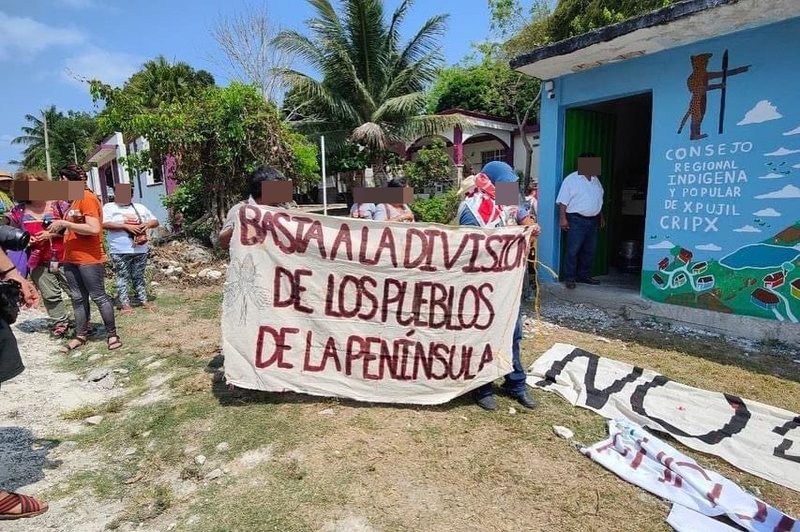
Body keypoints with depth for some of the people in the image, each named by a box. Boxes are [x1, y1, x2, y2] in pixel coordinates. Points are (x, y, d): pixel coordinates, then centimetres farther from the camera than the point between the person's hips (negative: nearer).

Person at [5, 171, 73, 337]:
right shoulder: (20, 211, 3)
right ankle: (61, 322, 23)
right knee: (50, 295, 10)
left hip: (63, 257, -3)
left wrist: (52, 234, -14)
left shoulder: (58, 204, -4)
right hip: (39, 261, 3)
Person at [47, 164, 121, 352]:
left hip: (89, 259, -9)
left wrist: (64, 223, -19)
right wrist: (60, 227, 7)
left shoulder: (88, 198, -13)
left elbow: (94, 229, -23)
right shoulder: (75, 200, 15)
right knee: (78, 299, 12)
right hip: (71, 259, 9)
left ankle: (112, 335, 8)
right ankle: (80, 336, 21)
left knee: (98, 297, -2)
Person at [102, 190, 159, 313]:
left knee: (139, 277, 11)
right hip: (120, 251, -3)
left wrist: (147, 224, -8)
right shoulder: (109, 207, 4)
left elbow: (155, 221, 15)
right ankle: (125, 304, 4)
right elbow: (104, 224, -11)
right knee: (122, 278, 0)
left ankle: (143, 300, 15)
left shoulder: (140, 207, 15)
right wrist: (125, 226, -19)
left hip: (140, 249, 3)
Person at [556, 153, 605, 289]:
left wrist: (601, 217, 21)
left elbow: (599, 200, 23)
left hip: (593, 220, 7)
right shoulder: (571, 179, -7)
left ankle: (583, 275, 22)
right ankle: (569, 278, 2)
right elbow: (563, 201, -12)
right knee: (573, 250, -5)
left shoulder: (595, 180, 15)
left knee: (590, 250, 11)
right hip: (577, 220, -7)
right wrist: (563, 218, -18)